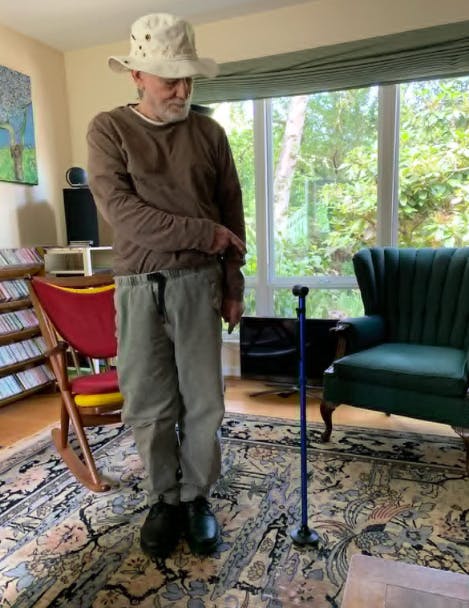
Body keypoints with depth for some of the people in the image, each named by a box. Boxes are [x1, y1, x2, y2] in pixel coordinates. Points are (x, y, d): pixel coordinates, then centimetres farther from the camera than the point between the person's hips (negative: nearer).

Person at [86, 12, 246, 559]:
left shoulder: (209, 133, 7)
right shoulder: (108, 129, 1)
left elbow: (232, 214, 8)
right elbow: (120, 210, -13)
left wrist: (233, 286, 5)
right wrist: (205, 233, -14)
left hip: (199, 283, 2)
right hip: (139, 287, -1)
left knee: (204, 401, 6)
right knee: (149, 405, 7)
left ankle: (196, 496, 27)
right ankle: (164, 499, 28)